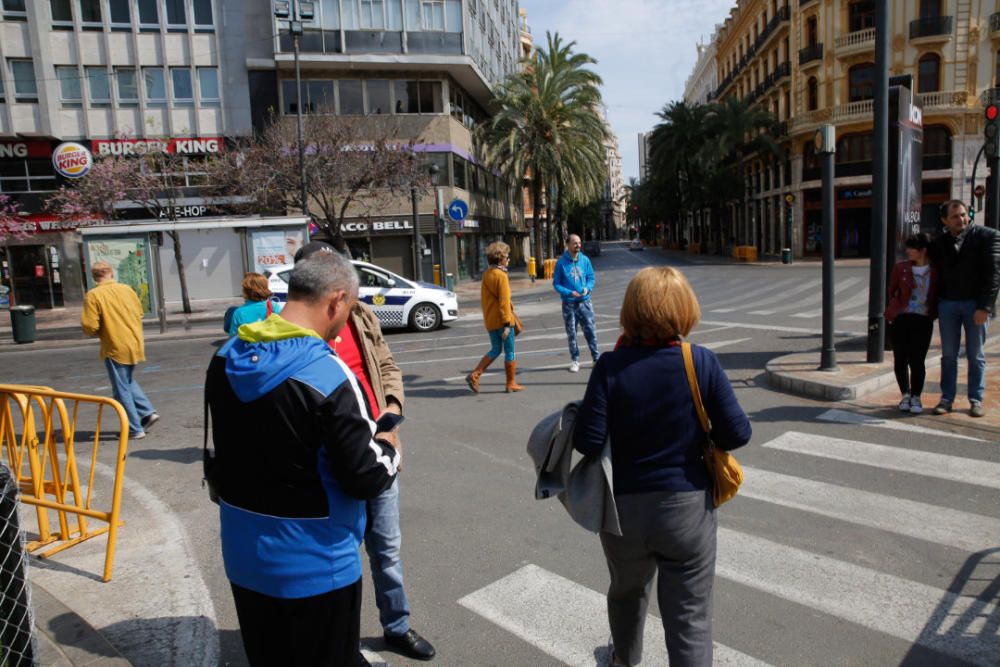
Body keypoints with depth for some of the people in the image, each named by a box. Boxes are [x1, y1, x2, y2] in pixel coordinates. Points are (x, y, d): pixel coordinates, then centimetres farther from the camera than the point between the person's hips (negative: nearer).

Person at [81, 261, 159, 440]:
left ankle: (134, 429, 9)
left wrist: (91, 327, 7)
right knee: (129, 382, 25)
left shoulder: (93, 295, -10)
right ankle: (148, 412, 14)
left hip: (115, 348, -5)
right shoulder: (126, 289, 4)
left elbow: (90, 327, -14)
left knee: (122, 390, 5)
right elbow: (139, 313, 12)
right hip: (135, 344, 5)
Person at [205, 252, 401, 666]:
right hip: (314, 561, -7)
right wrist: (388, 447, 0)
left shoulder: (225, 359, -2)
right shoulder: (328, 375, -25)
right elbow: (367, 478, -22)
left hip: (243, 551, 7)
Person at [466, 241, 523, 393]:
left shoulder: (486, 274, 11)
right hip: (502, 320, -8)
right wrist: (507, 323, -20)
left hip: (490, 321, 8)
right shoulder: (501, 275, -15)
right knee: (510, 352, 5)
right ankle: (511, 384, 13)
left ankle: (474, 375, 6)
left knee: (495, 350, 17)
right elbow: (504, 301, -19)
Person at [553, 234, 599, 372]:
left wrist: (587, 288, -15)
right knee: (571, 334, 7)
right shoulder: (561, 262, -7)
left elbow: (591, 277, 6)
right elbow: (556, 283, -4)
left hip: (585, 302, 1)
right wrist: (570, 292, -19)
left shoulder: (585, 260, 0)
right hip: (569, 304, -1)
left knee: (590, 331, 5)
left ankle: (597, 357, 16)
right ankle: (575, 360, 18)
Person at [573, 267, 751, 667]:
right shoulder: (701, 362, -12)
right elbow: (737, 434, -9)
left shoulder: (611, 367, -15)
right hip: (688, 507, -1)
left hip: (625, 509, 2)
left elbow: (587, 442, -18)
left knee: (627, 592, 28)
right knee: (690, 619, 11)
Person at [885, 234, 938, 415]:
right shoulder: (900, 267, 3)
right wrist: (895, 308, 5)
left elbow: (939, 295, 11)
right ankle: (905, 395, 22)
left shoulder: (936, 271, 0)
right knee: (900, 360, 4)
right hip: (900, 318, 1)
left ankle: (916, 397, 12)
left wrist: (934, 311, 3)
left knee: (916, 360, -5)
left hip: (923, 320, -1)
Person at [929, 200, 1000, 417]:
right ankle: (947, 399, 12)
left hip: (976, 304, -2)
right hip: (947, 304, 3)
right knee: (948, 355, 6)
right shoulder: (939, 243, 6)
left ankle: (976, 400, 15)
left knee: (976, 355, 5)